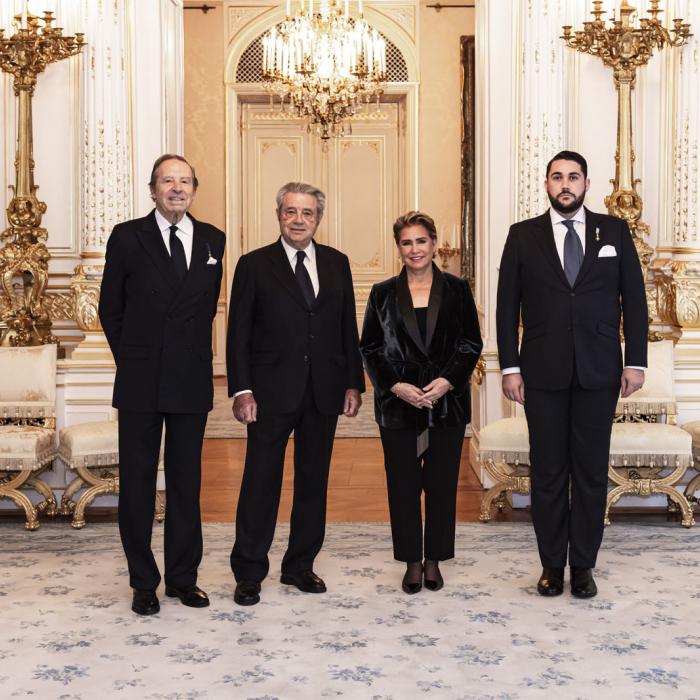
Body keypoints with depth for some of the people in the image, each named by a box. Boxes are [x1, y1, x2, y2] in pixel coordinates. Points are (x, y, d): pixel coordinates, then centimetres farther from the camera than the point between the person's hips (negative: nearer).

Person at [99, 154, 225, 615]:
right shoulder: (128, 237, -1)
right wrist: (132, 359, 4)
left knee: (187, 482, 10)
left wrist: (195, 355, 7)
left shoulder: (212, 240, 6)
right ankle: (144, 582, 16)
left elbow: (207, 306, 12)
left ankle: (183, 577, 21)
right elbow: (111, 308, 5)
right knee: (138, 482, 5)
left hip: (192, 382, 2)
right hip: (141, 382, -2)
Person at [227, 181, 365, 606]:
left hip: (324, 394, 4)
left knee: (314, 481, 10)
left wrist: (353, 383, 5)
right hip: (272, 393, -3)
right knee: (261, 482, 1)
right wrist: (241, 389, -11)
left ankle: (300, 566, 23)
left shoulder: (337, 264, 10)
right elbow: (239, 333, -3)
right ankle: (249, 573, 11)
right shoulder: (254, 265, 0)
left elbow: (348, 328, 11)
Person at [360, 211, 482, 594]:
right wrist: (397, 386, -10)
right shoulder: (383, 293, 5)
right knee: (403, 485, 4)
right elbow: (369, 348, 4)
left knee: (442, 483, 5)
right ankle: (412, 562, 16)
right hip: (398, 404, 0)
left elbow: (471, 344, 3)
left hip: (447, 402, 0)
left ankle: (434, 561, 18)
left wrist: (446, 382, -11)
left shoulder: (456, 289, 4)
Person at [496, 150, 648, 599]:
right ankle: (552, 564, 17)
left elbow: (634, 298, 5)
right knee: (548, 471, 6)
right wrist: (510, 367, -4)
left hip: (599, 372, 1)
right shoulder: (523, 235, 4)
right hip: (543, 373, 0)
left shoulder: (615, 231, 5)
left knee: (592, 470, 5)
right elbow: (507, 306, 2)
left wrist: (636, 361, -2)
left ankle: (583, 565, 16)